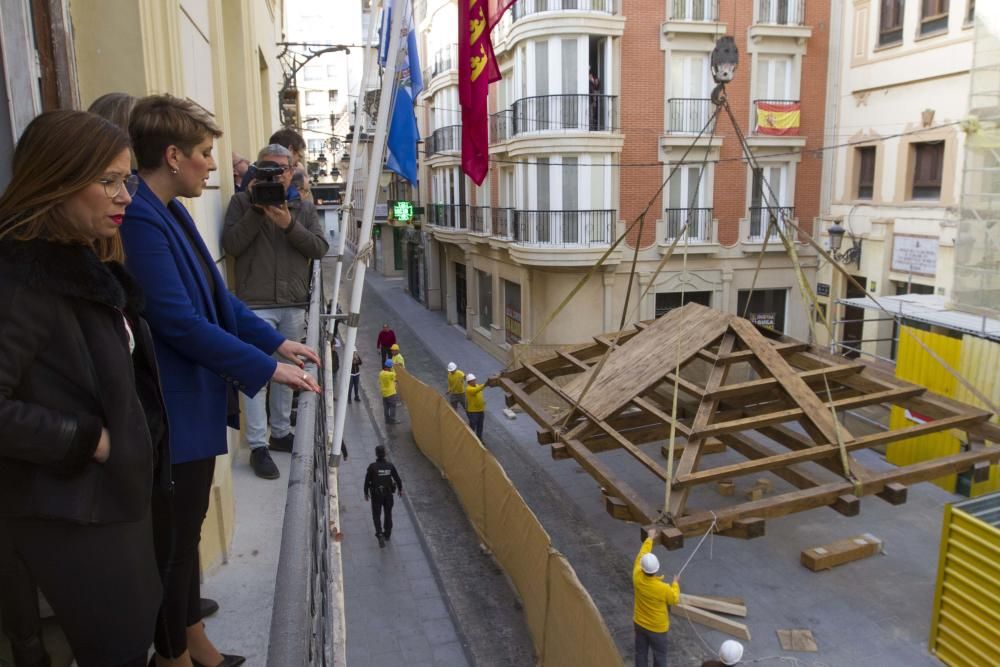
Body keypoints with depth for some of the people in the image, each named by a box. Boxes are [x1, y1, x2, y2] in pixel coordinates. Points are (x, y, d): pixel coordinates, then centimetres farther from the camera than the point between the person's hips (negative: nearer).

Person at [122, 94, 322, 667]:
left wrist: (278, 342, 9)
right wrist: (268, 368, -20)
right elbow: (179, 321, -26)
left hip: (197, 400, 10)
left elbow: (217, 296, 14)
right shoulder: (140, 218, -22)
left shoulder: (173, 212, 9)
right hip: (174, 409, -10)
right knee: (175, 537, 7)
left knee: (189, 527, 21)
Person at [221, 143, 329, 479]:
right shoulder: (242, 202, 5)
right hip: (256, 303, -4)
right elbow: (231, 245, -7)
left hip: (294, 305, 4)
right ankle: (257, 445, 1)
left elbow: (320, 248, 0)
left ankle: (281, 433, 26)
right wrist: (258, 209, -13)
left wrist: (289, 224, -13)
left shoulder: (304, 208, 14)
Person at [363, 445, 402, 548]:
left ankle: (380, 535, -9)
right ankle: (387, 534, 33)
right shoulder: (390, 466, -12)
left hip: (376, 494, -2)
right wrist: (400, 489, 14)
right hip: (388, 494, 2)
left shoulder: (372, 466, -18)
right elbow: (397, 479, -3)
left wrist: (366, 493, 5)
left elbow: (367, 481, -11)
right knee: (388, 514, 20)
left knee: (376, 516, 9)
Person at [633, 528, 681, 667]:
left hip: (640, 623, 4)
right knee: (659, 655, 19)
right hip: (657, 628, -4)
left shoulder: (637, 578, -23)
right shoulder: (663, 588, -33)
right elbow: (675, 599, -10)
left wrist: (649, 539, 6)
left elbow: (640, 556, -6)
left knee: (641, 652, 22)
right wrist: (675, 583, 6)